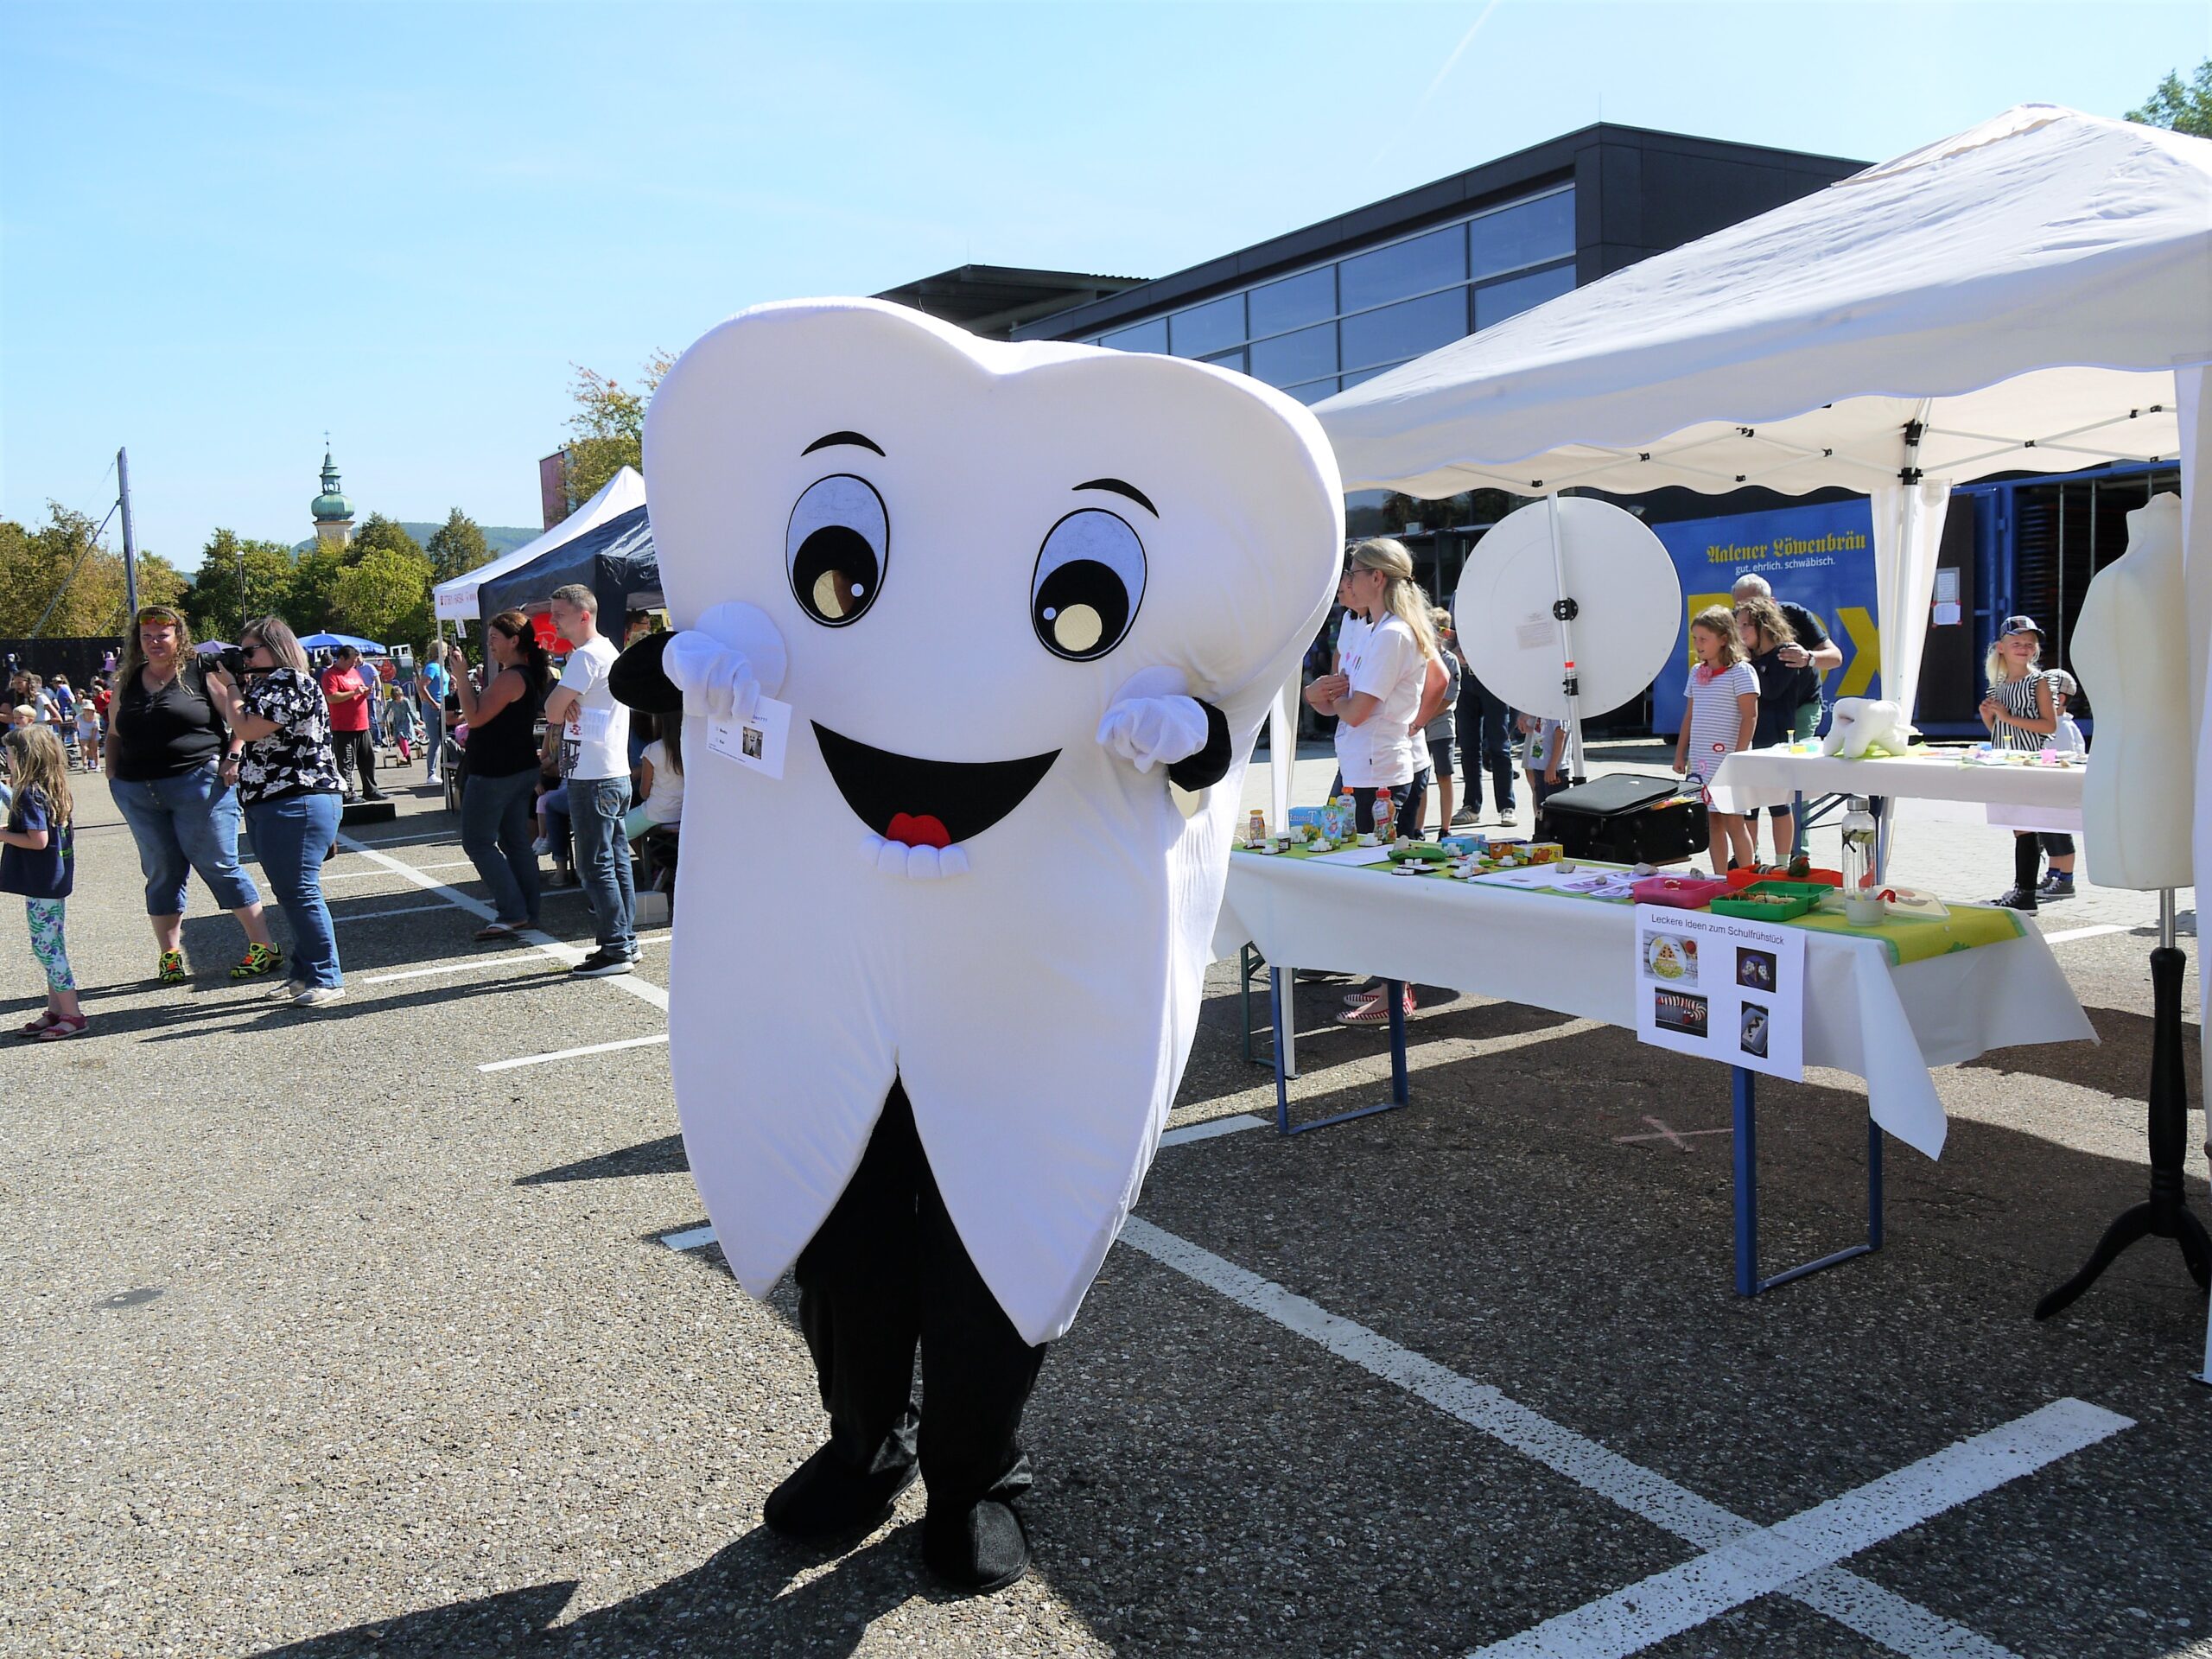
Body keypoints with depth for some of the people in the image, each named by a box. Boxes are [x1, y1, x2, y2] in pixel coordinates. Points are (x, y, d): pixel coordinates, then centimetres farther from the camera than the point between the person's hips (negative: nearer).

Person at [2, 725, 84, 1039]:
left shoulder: (30, 793, -17)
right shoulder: (56, 790, 9)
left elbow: (38, 840, -23)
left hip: (39, 884, -9)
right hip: (55, 880, 9)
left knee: (46, 947, -4)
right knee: (50, 946, 15)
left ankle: (73, 1015, -2)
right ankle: (55, 1011, 21)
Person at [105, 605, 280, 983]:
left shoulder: (202, 672, 0)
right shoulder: (127, 684, 14)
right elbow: (114, 735, 24)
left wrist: (232, 758, -13)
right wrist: (113, 775, 9)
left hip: (200, 784, -5)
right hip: (139, 793, 5)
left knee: (219, 867, -3)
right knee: (162, 874, 10)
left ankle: (264, 948, 2)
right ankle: (169, 956, 17)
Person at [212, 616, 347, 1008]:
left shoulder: (292, 683, -12)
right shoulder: (265, 684, 20)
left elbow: (248, 729, -17)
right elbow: (232, 725, 24)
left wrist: (232, 688, -4)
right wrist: (219, 687, 15)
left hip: (297, 804, -11)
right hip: (267, 805, 11)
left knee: (299, 892, -10)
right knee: (291, 893, 14)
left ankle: (326, 979, -5)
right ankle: (304, 974, 22)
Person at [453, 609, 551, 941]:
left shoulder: (510, 678, -20)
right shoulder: (531, 674, 11)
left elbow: (475, 717, -19)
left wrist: (462, 677, -14)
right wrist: (467, 686, 11)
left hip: (495, 773, -10)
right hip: (522, 768, 10)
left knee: (478, 842, -3)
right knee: (516, 841, 13)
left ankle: (513, 913, -6)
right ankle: (527, 911, 16)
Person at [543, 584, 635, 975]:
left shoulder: (586, 655, -15)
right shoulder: (609, 650, 17)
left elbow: (552, 712, -16)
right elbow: (561, 710, 20)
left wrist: (562, 705, 4)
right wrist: (570, 705, -2)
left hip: (592, 779, -10)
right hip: (615, 774, 10)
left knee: (595, 865, -5)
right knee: (616, 860, 12)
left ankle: (615, 950, -3)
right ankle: (626, 940, 17)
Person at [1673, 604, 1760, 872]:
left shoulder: (1740, 672, -7)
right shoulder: (1696, 673, 13)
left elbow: (1750, 717, -11)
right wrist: (1680, 754, 15)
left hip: (1727, 758, -7)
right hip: (1700, 759, 7)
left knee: (1732, 820, -6)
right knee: (1712, 820, 9)